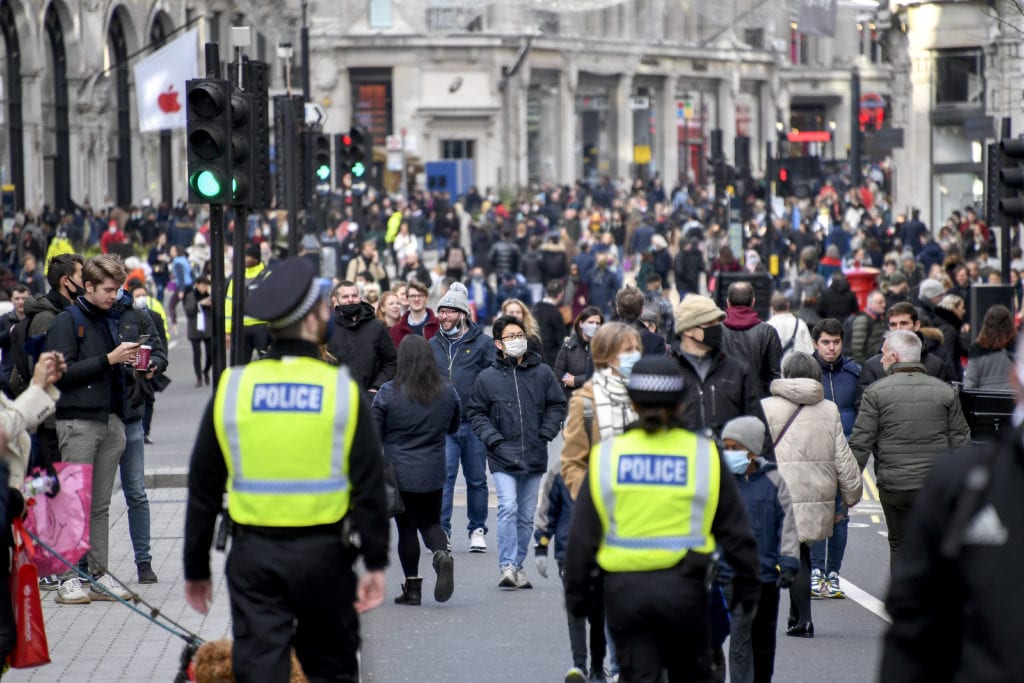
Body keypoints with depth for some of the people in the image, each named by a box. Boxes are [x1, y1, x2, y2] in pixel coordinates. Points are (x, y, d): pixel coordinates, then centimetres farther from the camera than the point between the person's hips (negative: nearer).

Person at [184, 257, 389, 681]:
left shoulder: (231, 388, 0)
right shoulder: (343, 390, -5)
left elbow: (203, 488, 4)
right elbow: (369, 487, -6)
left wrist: (196, 569, 12)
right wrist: (375, 564, 0)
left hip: (252, 554, 1)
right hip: (323, 551, -1)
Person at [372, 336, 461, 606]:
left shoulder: (388, 393, -12)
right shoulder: (448, 392, -3)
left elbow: (374, 434, -6)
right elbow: (454, 427, 14)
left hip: (399, 472, -2)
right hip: (433, 473, 2)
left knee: (406, 528, 8)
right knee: (430, 522, 17)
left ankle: (412, 586, 10)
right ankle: (442, 553, -13)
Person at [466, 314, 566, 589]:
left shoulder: (542, 373, 4)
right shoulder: (487, 377, -1)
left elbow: (557, 405, 11)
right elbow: (476, 412, 5)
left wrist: (545, 435, -1)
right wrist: (494, 440, -7)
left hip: (535, 457, 3)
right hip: (503, 456, -3)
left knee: (526, 515, 9)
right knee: (508, 508, -17)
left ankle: (518, 565, 21)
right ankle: (508, 567, -17)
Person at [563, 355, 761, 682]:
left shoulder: (606, 456, 0)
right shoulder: (703, 455, -2)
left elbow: (582, 535, 1)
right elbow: (736, 531, 3)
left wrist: (577, 593, 11)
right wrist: (748, 587, 14)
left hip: (624, 589, 1)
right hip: (683, 586, -1)